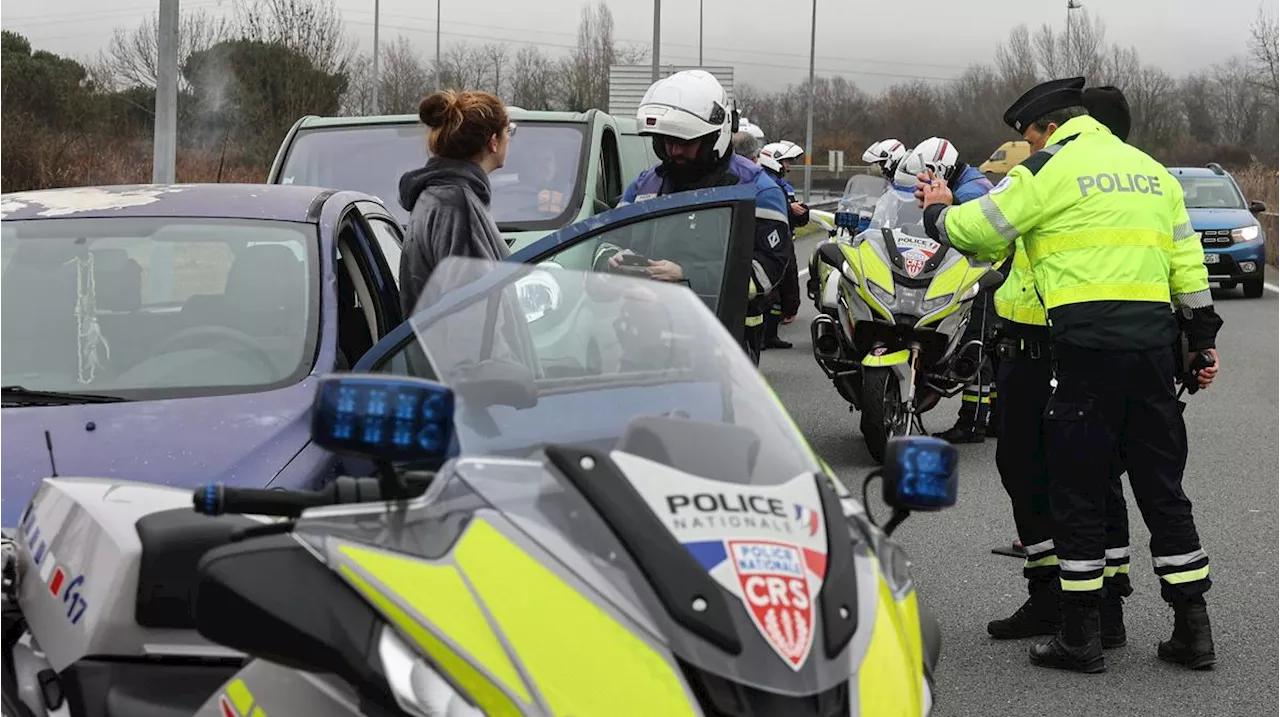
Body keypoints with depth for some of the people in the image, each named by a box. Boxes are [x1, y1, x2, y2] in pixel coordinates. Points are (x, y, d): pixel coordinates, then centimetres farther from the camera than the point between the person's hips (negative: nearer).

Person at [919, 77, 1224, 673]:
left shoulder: (1050, 168, -1)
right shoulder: (1152, 171, 19)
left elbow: (978, 231, 0)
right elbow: (1188, 263, 18)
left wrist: (938, 212, 21)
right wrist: (1203, 339, 22)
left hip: (1088, 339, -6)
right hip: (1154, 338, 6)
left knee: (1077, 491, 2)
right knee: (1161, 486, 12)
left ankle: (1081, 636, 6)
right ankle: (1192, 630, 13)